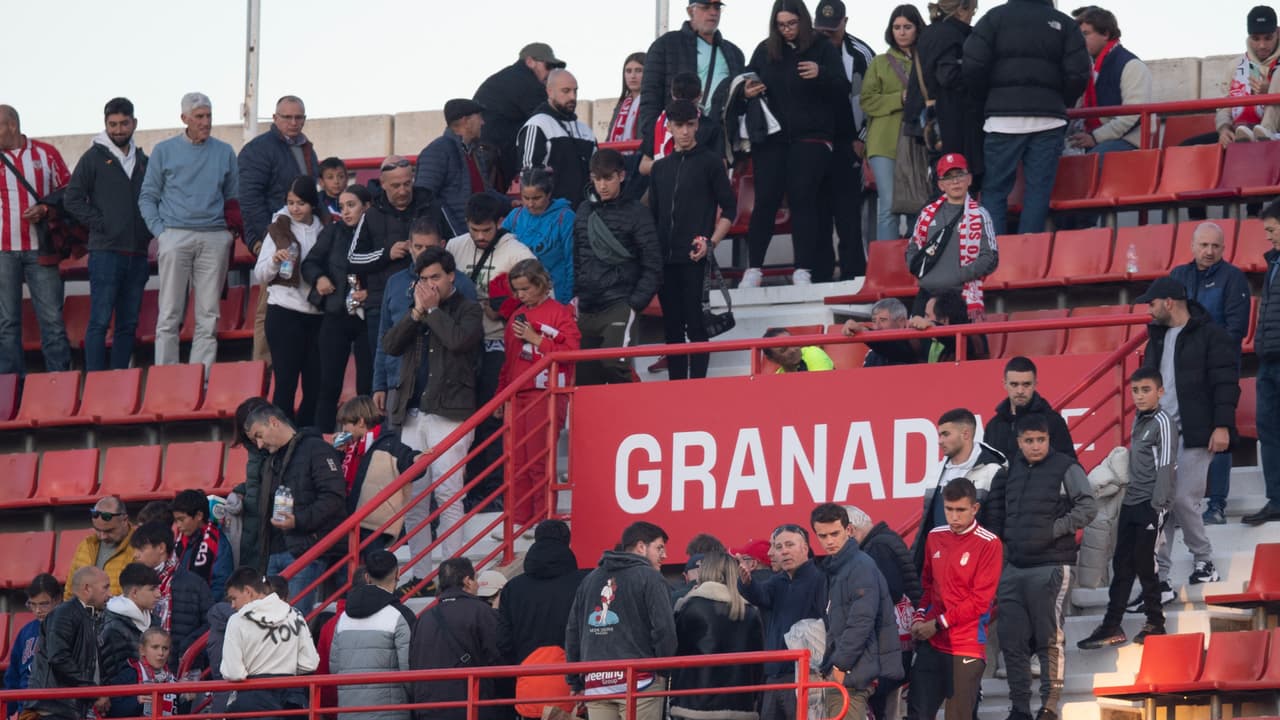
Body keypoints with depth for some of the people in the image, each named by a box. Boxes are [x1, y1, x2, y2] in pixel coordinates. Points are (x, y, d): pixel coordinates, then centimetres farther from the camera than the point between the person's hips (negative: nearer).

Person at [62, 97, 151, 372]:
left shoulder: (143, 161, 15)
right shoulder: (94, 158, 2)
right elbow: (72, 199, -3)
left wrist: (149, 231, 6)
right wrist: (100, 224, -9)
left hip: (137, 253, 5)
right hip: (106, 251, -5)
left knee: (129, 324, 6)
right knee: (100, 322, -8)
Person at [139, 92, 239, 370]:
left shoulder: (224, 152, 13)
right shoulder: (165, 151, 8)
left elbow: (235, 198, 16)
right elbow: (147, 197, 8)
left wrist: (232, 232, 3)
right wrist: (159, 231, -4)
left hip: (214, 239, 2)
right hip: (175, 235, -2)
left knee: (208, 315, 0)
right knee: (169, 314, -6)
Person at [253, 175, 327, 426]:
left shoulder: (324, 230, 8)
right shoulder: (279, 229, 2)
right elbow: (259, 276, 1)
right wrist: (274, 260, -17)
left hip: (317, 313, 3)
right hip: (285, 313, -3)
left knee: (315, 385, 4)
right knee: (286, 382, -4)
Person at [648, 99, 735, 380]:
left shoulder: (709, 163, 3)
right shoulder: (660, 168, 16)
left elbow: (729, 210, 1)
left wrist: (711, 243, -11)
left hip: (695, 260, -5)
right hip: (665, 260, 5)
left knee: (695, 326, -8)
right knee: (672, 328, 6)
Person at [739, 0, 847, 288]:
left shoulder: (822, 49, 3)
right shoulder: (765, 51, 10)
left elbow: (842, 92, -2)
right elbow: (747, 83, 18)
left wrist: (821, 74, -21)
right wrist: (747, 91, -6)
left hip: (810, 138, -2)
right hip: (771, 138, 2)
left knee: (803, 200, -9)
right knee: (765, 200, -4)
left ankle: (803, 270, -8)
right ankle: (753, 269, 1)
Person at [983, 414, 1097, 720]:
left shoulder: (1066, 468, -3)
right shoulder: (1011, 470, 13)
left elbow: (1088, 508, -8)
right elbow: (994, 510, 23)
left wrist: (1055, 529, -14)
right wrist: (998, 541, 10)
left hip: (1050, 567, -6)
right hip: (1013, 568, 6)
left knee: (1050, 640, -4)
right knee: (1012, 640, 6)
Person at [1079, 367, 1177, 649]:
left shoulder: (1162, 423, -10)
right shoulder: (1138, 420, 14)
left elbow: (1166, 466, -16)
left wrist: (1158, 507, -20)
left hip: (1150, 506, -8)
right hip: (1131, 503, 8)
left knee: (1145, 563, -5)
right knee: (1122, 565, 8)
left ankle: (1155, 624, 7)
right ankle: (1111, 627, 11)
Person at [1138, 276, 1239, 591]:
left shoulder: (1210, 336, -7)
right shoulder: (1158, 337, 17)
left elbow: (1226, 383, -12)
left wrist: (1222, 425, -19)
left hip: (1194, 435, -7)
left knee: (1184, 500, -10)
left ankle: (1204, 561, 12)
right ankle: (1159, 575, 1)